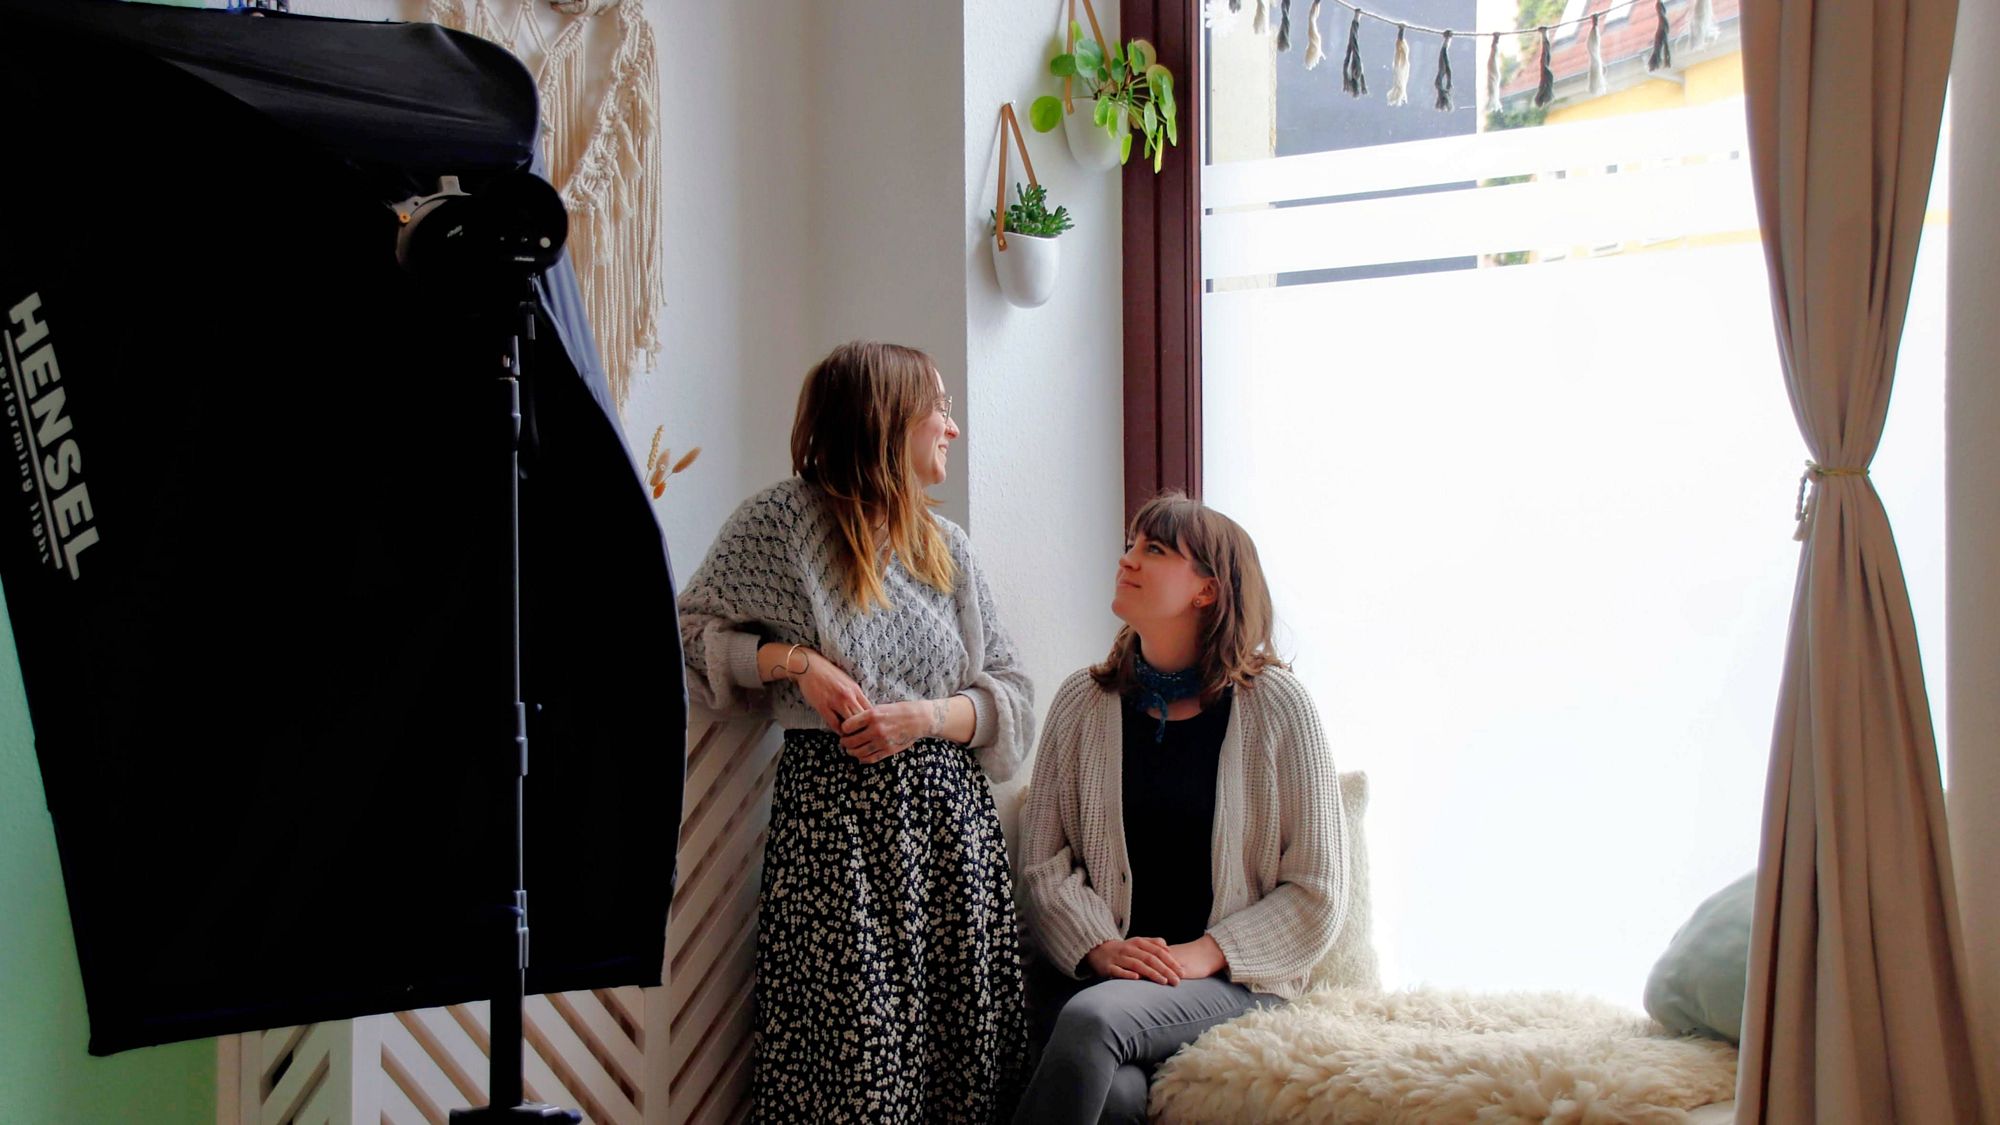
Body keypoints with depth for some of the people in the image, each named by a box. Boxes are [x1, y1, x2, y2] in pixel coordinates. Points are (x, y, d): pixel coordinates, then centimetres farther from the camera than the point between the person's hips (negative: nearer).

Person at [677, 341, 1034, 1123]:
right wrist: (793, 660, -9)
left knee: (969, 1056, 0)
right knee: (856, 1058, -8)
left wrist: (927, 716, -7)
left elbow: (1011, 694, 12)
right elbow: (689, 632, 5)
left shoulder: (946, 546, 15)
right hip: (836, 816, -4)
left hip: (950, 815, 4)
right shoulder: (785, 521, 1)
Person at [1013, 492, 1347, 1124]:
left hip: (1232, 977, -1)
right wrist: (1099, 948, -12)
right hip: (1095, 969, 2)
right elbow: (1044, 865, 6)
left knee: (1094, 1019, -33)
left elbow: (1315, 891, 0)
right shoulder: (1083, 703, 9)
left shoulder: (1275, 704, 1)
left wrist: (1206, 954, -11)